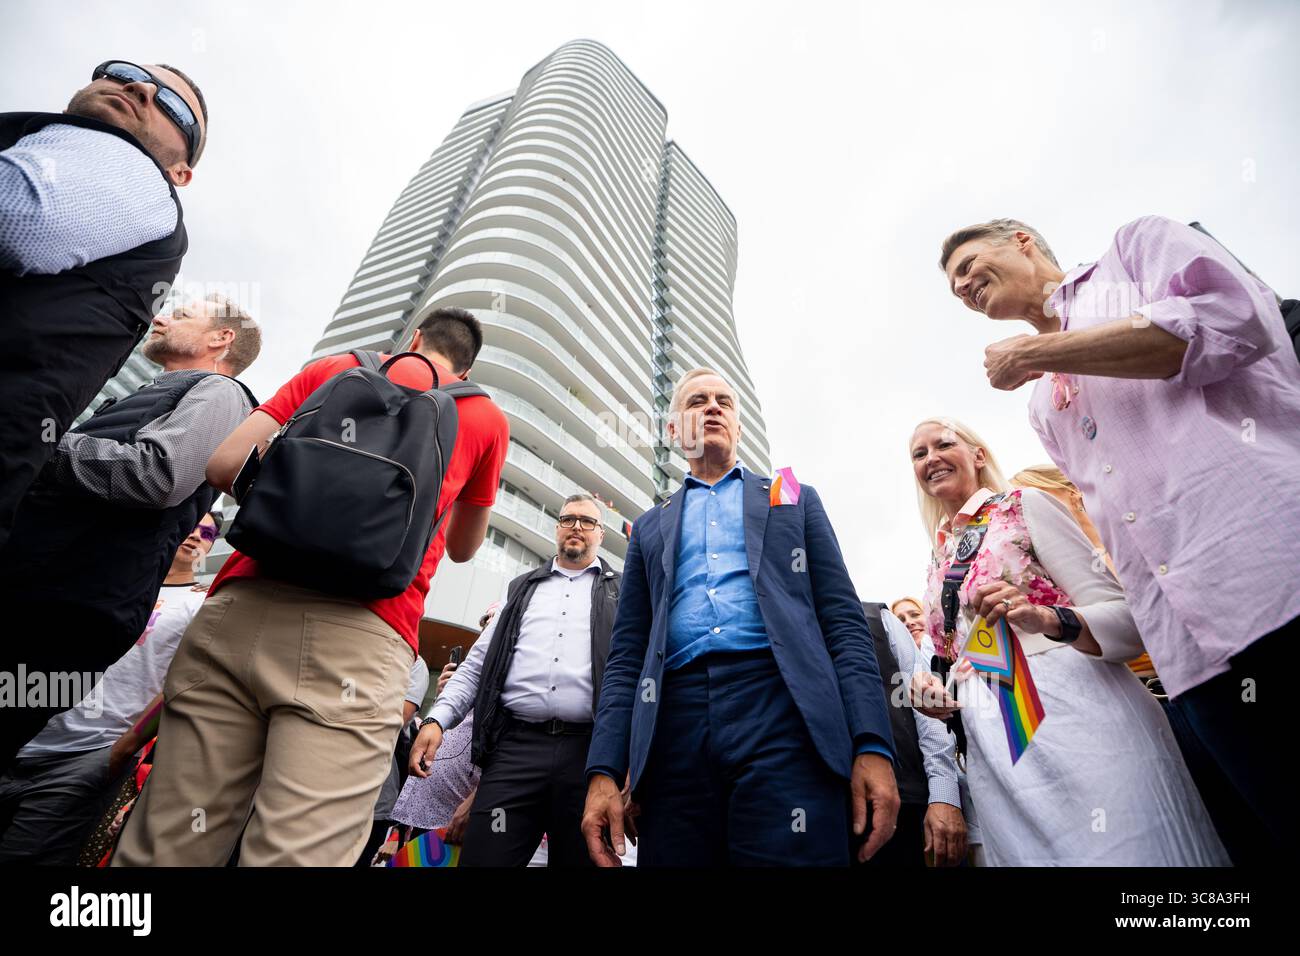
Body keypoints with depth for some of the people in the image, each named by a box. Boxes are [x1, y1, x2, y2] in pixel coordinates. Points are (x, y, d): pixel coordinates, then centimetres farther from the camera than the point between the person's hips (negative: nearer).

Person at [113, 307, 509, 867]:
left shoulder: (334, 367, 21)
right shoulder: (486, 416, 18)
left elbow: (225, 466, 12)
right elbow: (463, 549, 29)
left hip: (240, 610, 3)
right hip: (359, 637, -2)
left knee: (163, 851, 8)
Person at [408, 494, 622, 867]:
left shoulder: (621, 593, 12)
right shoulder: (523, 589, 19)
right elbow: (477, 663, 17)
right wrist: (437, 719, 4)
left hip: (587, 750, -1)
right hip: (515, 748, 2)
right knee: (483, 857, -2)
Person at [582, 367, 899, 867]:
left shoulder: (796, 500, 17)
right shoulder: (650, 527, 20)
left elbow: (845, 624, 8)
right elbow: (627, 653, 14)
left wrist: (872, 746, -5)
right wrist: (604, 771, 3)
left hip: (782, 712, -1)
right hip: (675, 726, 2)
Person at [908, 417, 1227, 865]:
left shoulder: (1023, 505, 0)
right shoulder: (939, 567, 16)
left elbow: (1125, 614, -7)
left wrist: (1050, 619, -26)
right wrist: (937, 694, 1)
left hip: (1074, 709, -5)